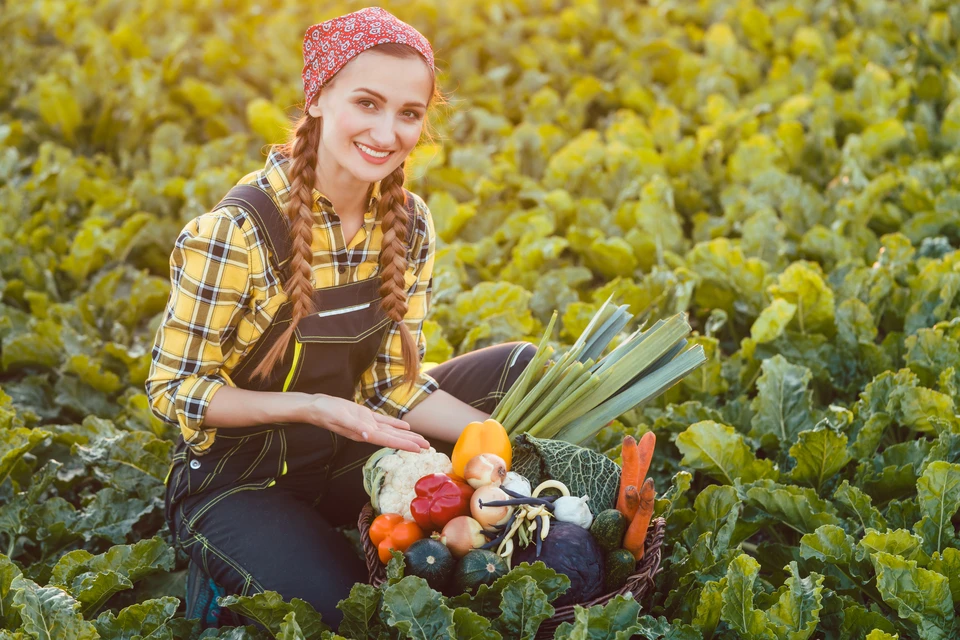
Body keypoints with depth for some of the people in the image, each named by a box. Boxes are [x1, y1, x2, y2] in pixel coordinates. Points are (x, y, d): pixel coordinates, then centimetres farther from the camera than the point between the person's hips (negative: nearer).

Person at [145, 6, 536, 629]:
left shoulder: (410, 224, -6)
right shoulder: (237, 232, -25)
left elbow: (395, 381, -3)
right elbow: (174, 388, -17)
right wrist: (311, 408, -30)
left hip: (344, 458, 6)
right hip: (234, 482, -5)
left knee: (521, 369, -6)